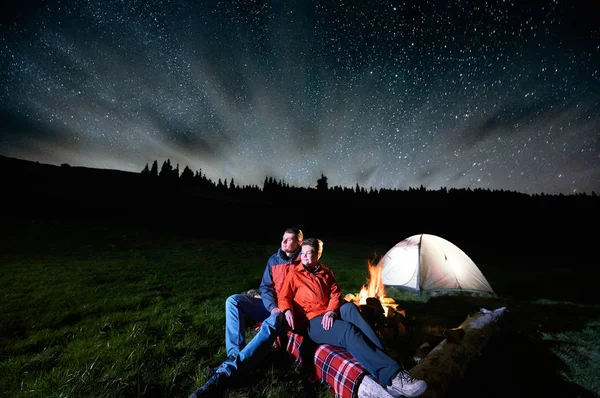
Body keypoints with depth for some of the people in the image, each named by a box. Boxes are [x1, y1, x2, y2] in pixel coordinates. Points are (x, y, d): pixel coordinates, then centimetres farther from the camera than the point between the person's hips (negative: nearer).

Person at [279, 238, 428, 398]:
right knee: (348, 330, -33)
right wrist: (287, 310, -18)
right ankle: (392, 376, -43)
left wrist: (331, 311, -10)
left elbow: (336, 294, 11)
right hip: (311, 322, -4)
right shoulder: (294, 274, 9)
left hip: (329, 317, 4)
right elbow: (284, 297, 5)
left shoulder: (326, 273, 19)